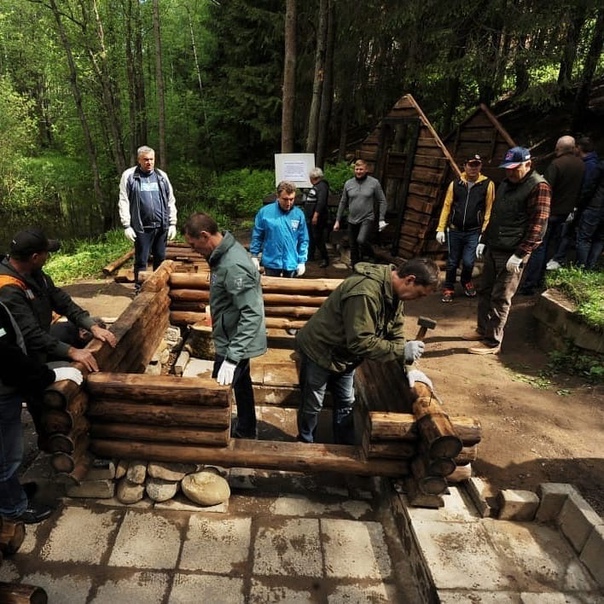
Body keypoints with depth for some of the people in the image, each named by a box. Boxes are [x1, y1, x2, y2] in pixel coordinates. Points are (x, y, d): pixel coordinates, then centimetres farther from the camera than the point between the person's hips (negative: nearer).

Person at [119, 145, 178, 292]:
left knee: (160, 258, 10)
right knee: (141, 260, 3)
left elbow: (171, 201, 11)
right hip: (141, 227, -3)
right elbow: (124, 202, -2)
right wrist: (126, 226, -7)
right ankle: (139, 289, 13)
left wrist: (172, 223, 5)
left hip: (161, 226, 3)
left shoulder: (162, 175, 10)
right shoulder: (129, 175, 1)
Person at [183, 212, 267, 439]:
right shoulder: (226, 251, 0)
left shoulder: (233, 266, -31)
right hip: (236, 339, 10)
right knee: (241, 385, 24)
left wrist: (232, 358, -35)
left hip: (235, 342, -10)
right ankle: (245, 433, 43)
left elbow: (253, 314, -33)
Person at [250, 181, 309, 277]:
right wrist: (254, 256, 2)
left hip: (291, 263, 1)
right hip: (271, 261, -1)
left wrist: (302, 261, -2)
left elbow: (303, 240, 0)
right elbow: (257, 236, 1)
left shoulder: (299, 214, -5)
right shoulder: (265, 212, -9)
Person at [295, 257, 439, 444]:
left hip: (344, 355, 8)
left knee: (346, 403, 18)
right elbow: (360, 342, -36)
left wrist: (408, 365, -8)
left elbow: (395, 332, 1)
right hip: (319, 351, -8)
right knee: (313, 405, 11)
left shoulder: (394, 291, -6)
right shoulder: (366, 292, -37)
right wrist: (401, 351, -30)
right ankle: (305, 444, 34)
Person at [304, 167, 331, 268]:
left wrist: (316, 215, -29)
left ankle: (325, 259, -3)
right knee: (310, 237, 16)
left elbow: (321, 202, -25)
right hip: (310, 217, 10)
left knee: (318, 238, -9)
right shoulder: (315, 186, 18)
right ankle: (310, 255, 27)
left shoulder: (322, 186, -14)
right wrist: (308, 215, 24)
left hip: (317, 218, -10)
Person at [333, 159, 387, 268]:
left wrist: (382, 219, -9)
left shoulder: (374, 182, -5)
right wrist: (337, 220, 8)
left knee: (361, 240, -28)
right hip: (352, 221, 4)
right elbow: (343, 203, 9)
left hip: (367, 219, -4)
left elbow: (382, 201, -2)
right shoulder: (348, 183, 3)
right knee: (353, 248, 10)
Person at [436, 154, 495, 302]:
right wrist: (441, 229, -2)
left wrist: (485, 231, -8)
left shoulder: (488, 184, -3)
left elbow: (489, 209, -4)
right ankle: (448, 289, 27)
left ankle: (466, 281, 26)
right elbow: (447, 206, 2)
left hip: (474, 232, -2)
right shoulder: (455, 184, 2)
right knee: (452, 262, 9)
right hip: (455, 230, 2)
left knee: (468, 262, -6)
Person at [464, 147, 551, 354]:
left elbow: (537, 225, -15)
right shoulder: (505, 183, 15)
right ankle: (483, 329, 30)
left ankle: (492, 342, 4)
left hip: (512, 253, -8)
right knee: (484, 291, 14)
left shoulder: (538, 186, -10)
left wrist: (519, 254, -19)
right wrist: (484, 240, 16)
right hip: (493, 249, 8)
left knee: (500, 298, -4)